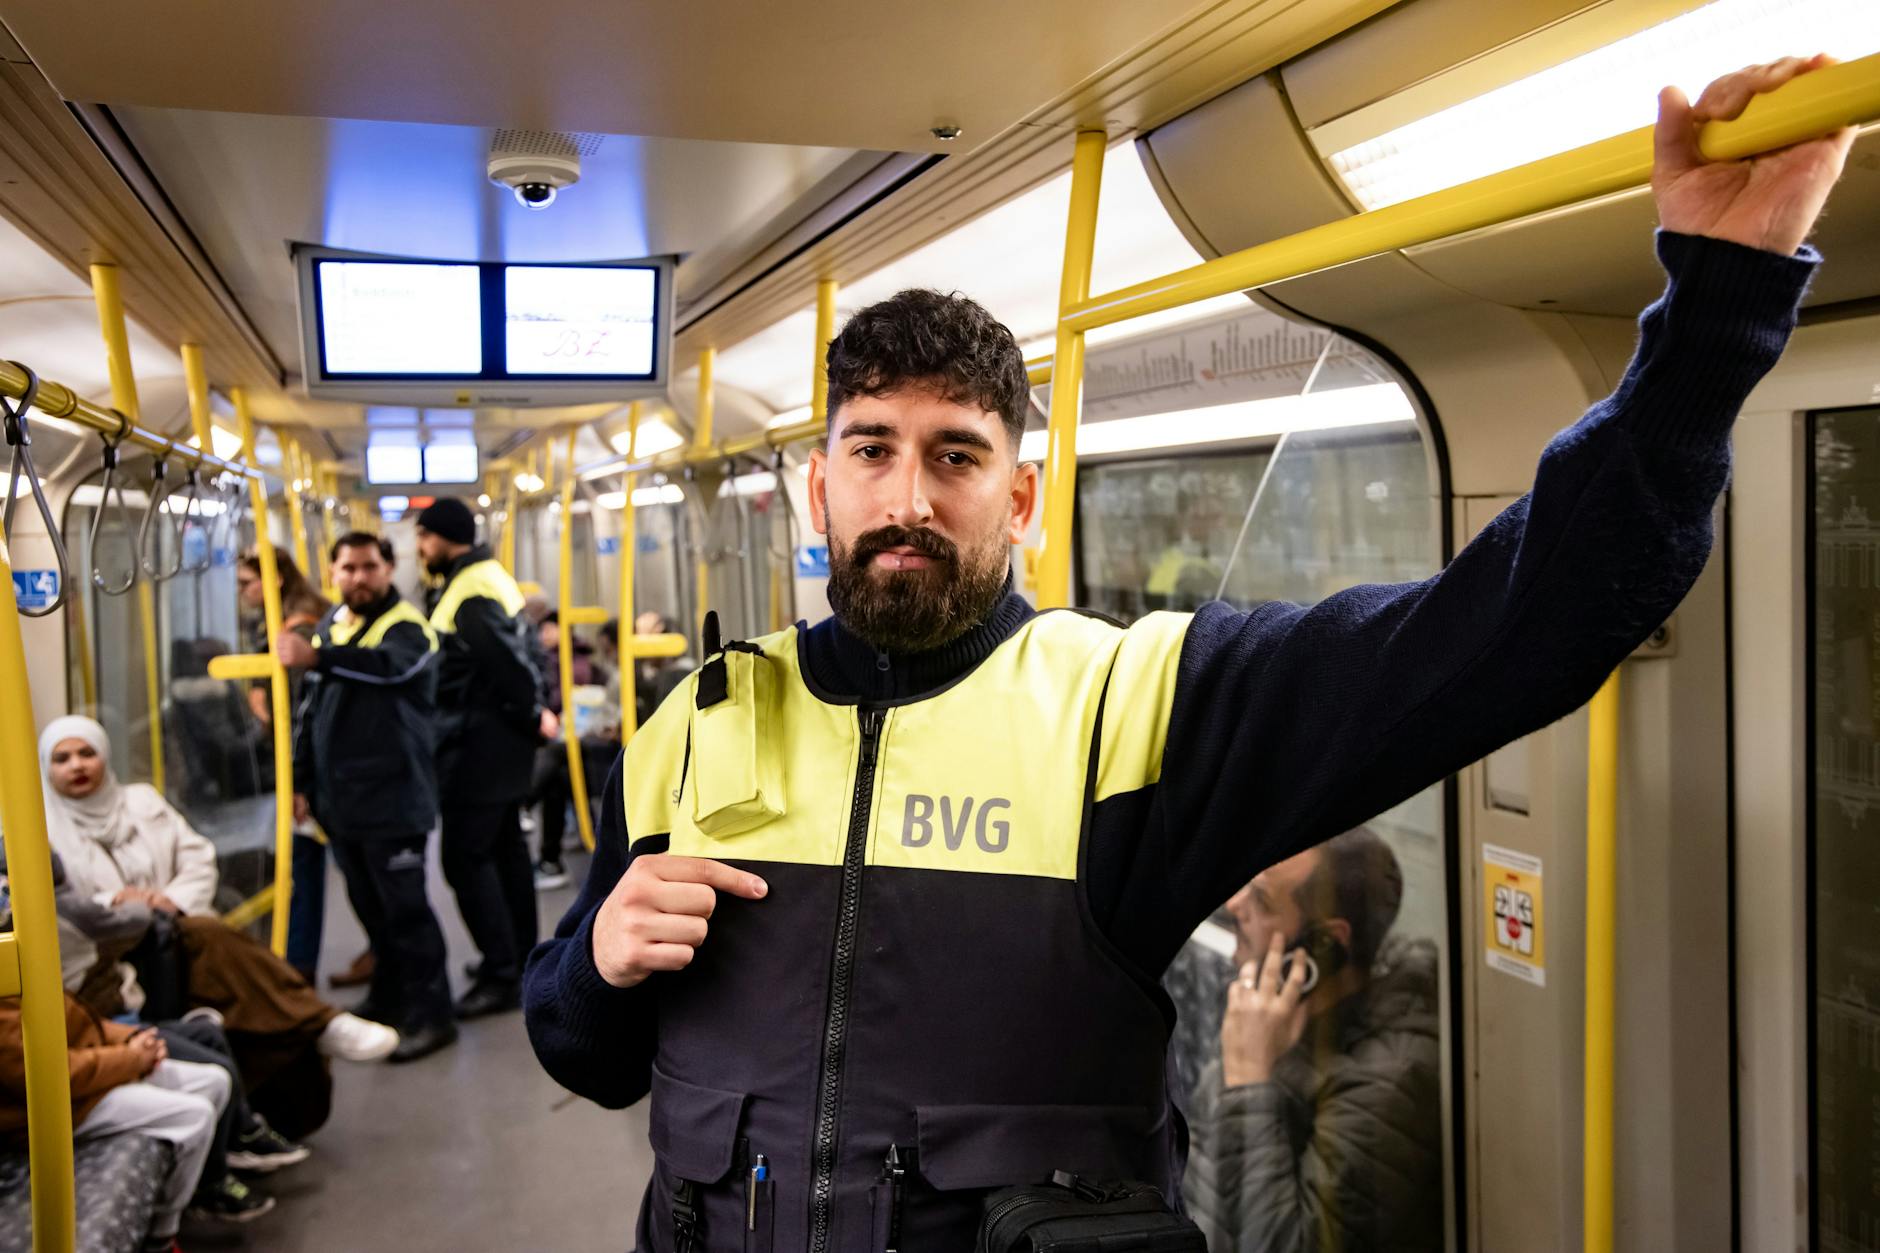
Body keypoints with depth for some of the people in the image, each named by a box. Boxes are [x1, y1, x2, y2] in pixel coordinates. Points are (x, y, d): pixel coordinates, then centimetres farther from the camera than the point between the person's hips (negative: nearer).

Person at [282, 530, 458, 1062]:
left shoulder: (408, 628, -10)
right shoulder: (329, 626, 14)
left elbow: (387, 664, -35)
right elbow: (310, 712, 20)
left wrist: (317, 658, -48)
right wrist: (302, 781, 17)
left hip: (392, 800, -7)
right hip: (339, 799, 8)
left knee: (405, 908, -5)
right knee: (369, 907, 17)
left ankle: (431, 1014, 3)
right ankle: (389, 996, 31)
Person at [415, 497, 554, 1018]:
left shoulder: (468, 592, -19)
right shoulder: (490, 575, 14)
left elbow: (509, 660, -22)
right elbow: (523, 648, 15)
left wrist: (532, 712, -9)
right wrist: (531, 712, 6)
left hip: (477, 745, -11)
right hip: (501, 740, 11)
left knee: (465, 856, -7)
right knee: (505, 847, 17)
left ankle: (501, 975, -3)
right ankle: (521, 959, 28)